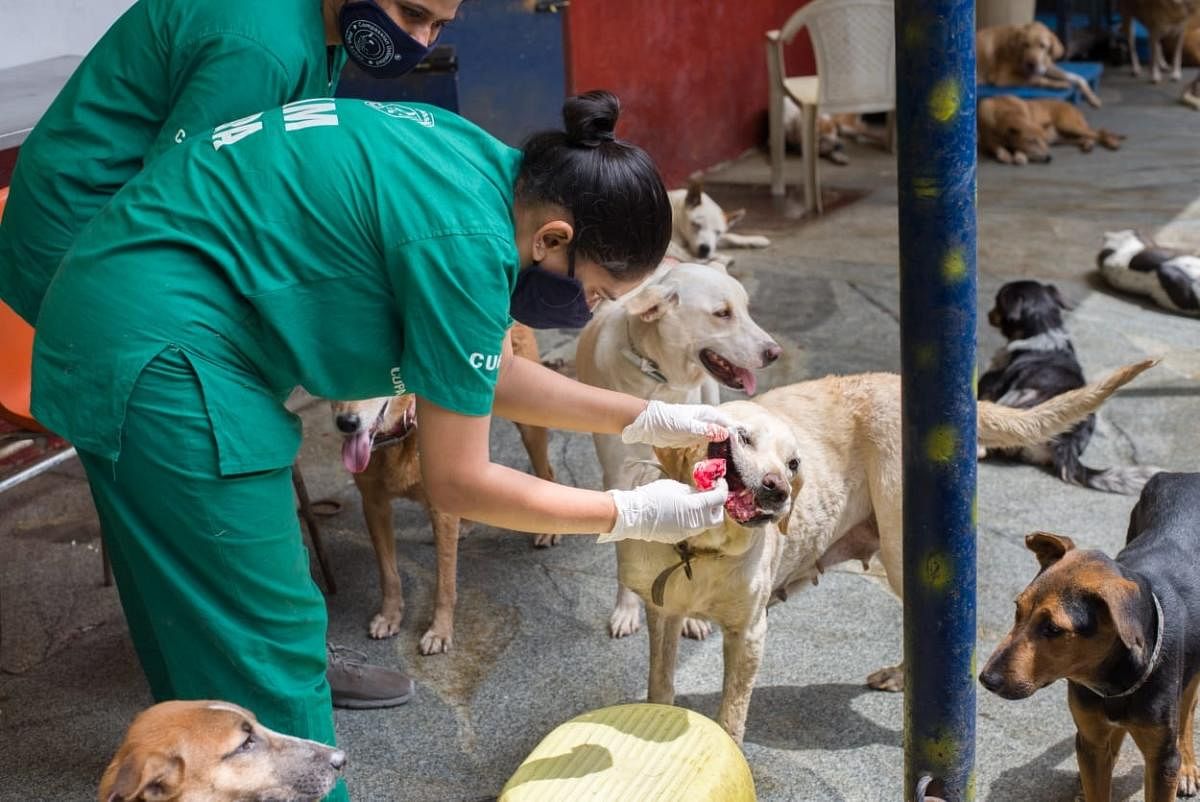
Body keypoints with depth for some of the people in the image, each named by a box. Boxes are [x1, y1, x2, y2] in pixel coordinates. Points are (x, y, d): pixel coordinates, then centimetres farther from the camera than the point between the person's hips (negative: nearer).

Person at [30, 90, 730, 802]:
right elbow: (458, 482, -14)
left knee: (205, 628, 20)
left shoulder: (487, 167, 3)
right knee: (266, 647, -1)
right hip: (157, 349, -10)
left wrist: (650, 420, 13)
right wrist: (631, 515, -5)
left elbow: (488, 374, 15)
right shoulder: (468, 243, -23)